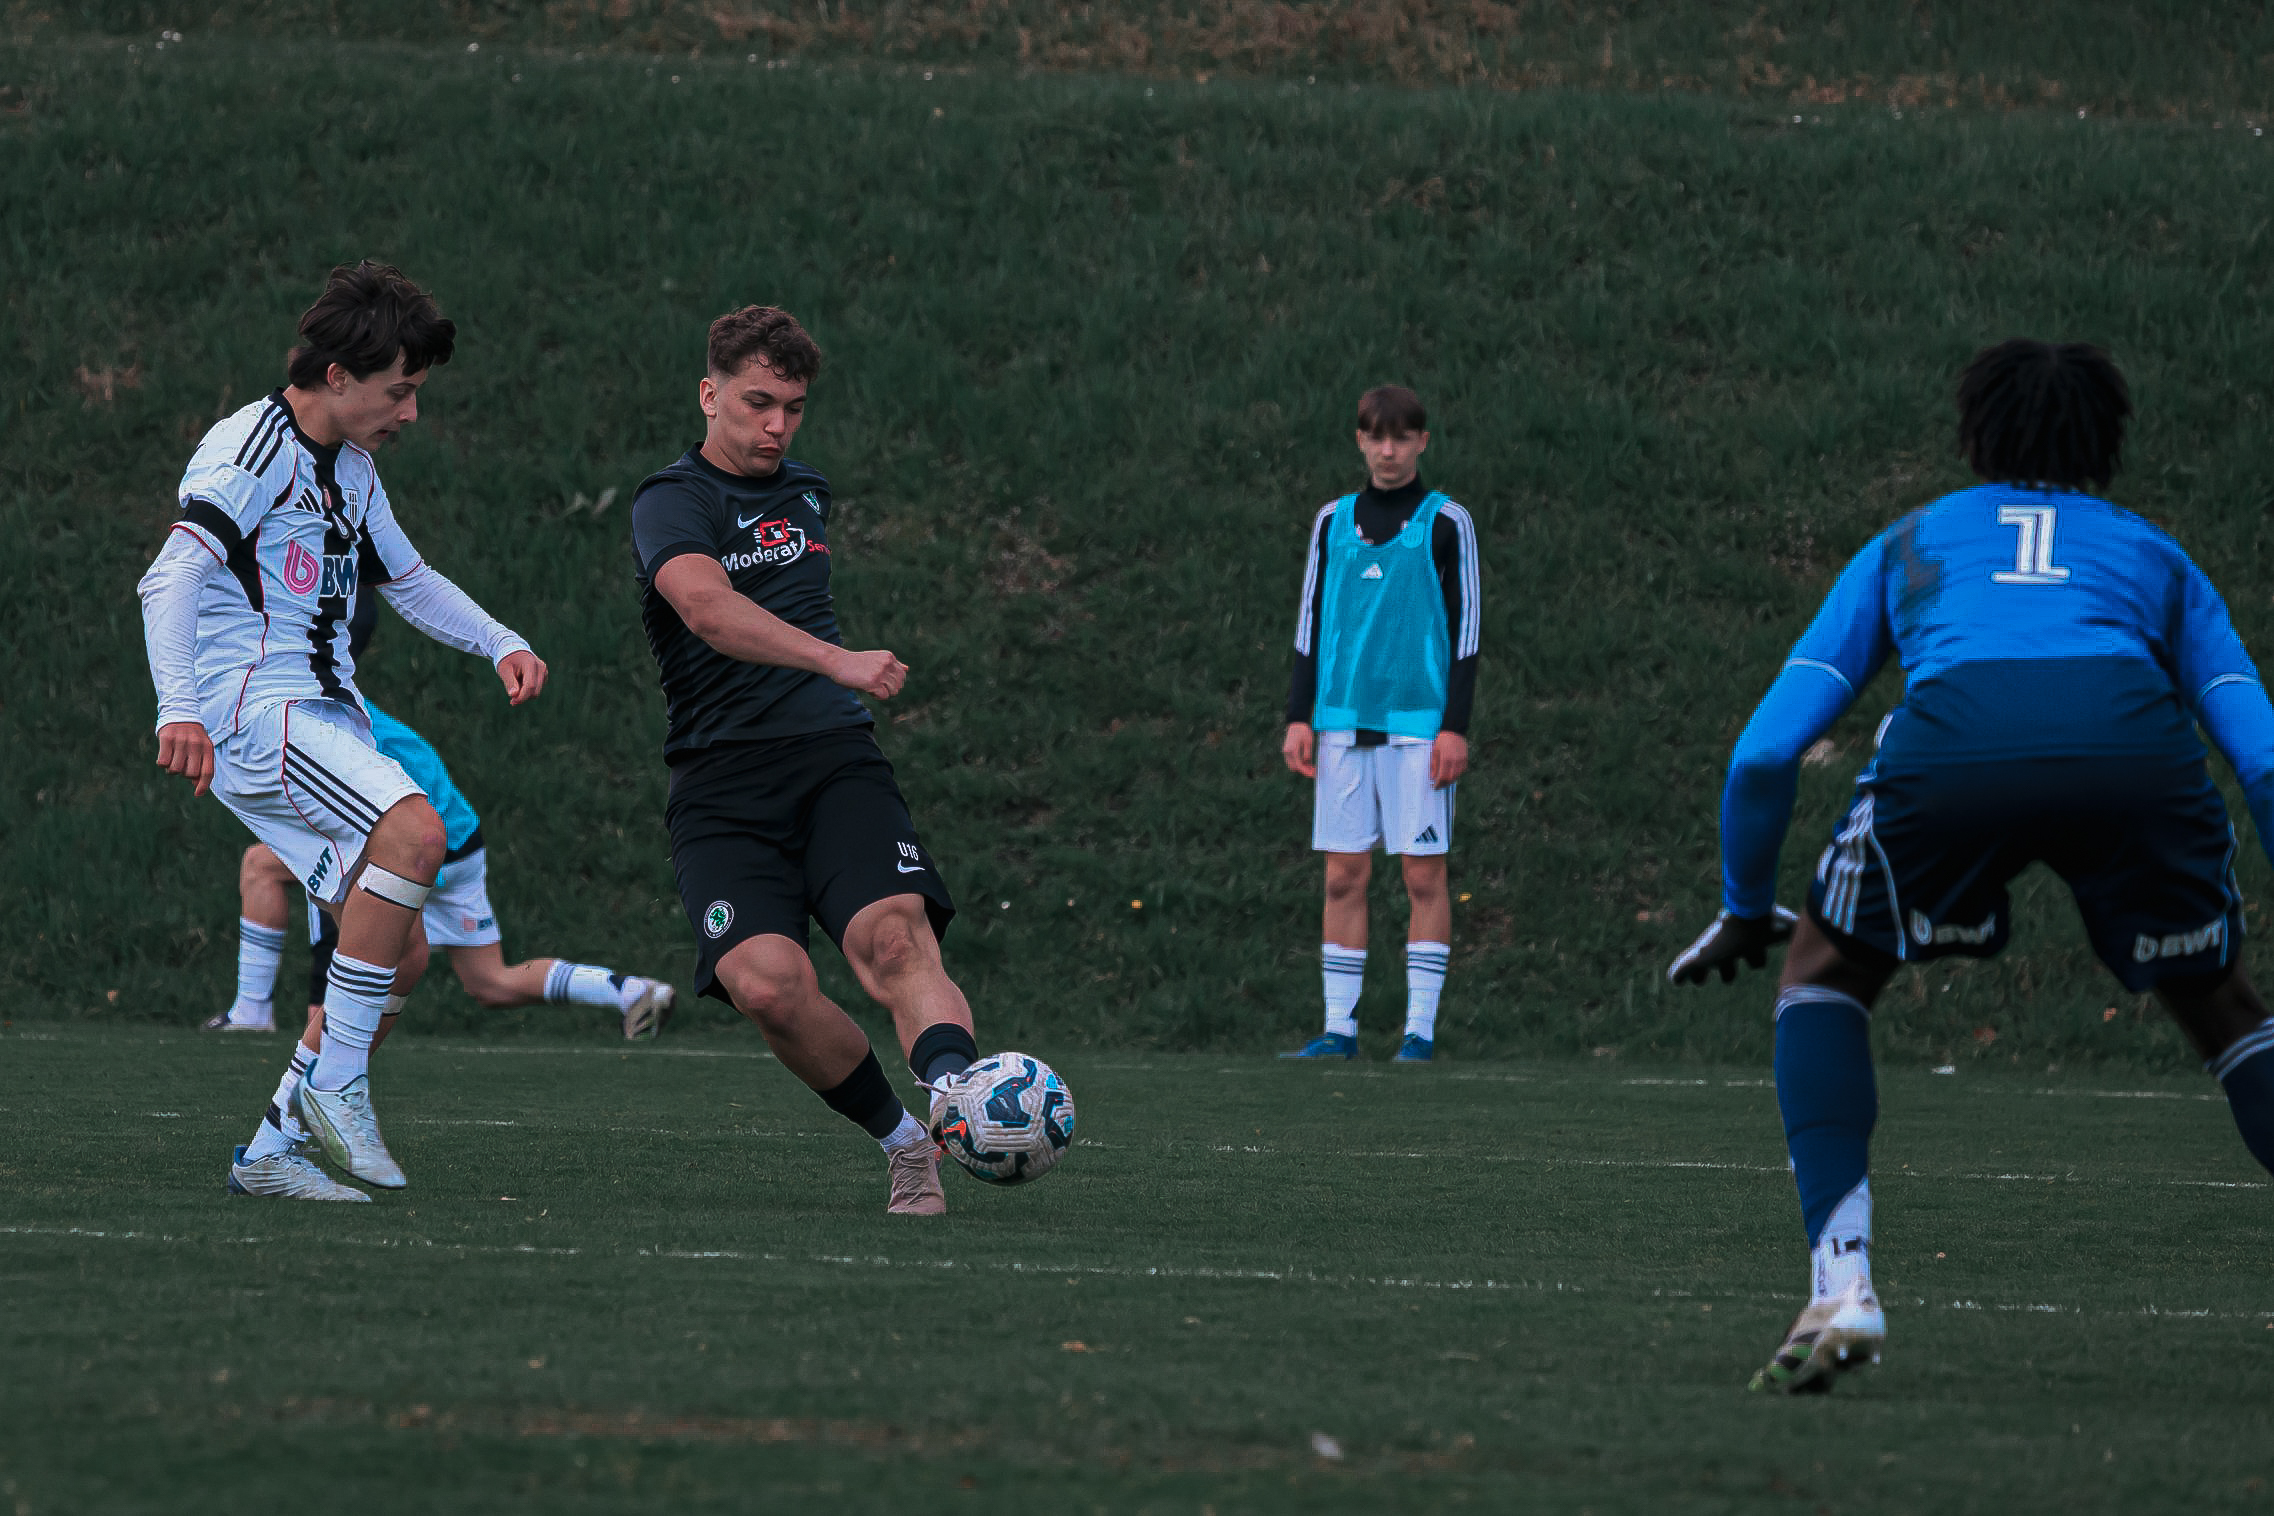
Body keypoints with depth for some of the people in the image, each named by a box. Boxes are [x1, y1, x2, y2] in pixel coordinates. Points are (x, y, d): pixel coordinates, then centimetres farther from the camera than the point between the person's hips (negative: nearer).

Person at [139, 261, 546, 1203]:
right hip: (253, 712, -9)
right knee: (414, 832, -29)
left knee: (395, 948, 0)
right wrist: (179, 707, -34)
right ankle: (336, 1083, -24)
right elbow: (172, 578, -20)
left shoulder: (351, 470, 20)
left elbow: (408, 579, 35)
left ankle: (273, 1150, 5)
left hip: (322, 720, 9)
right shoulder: (251, 448, -9)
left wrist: (500, 643, 17)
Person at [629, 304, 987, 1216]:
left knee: (893, 936, -25)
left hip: (833, 758, 4)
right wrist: (836, 660, -36)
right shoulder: (670, 504, -3)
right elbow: (707, 606, -25)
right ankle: (903, 1143, -6)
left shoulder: (807, 494, 19)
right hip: (720, 788, -4)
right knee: (768, 981, -25)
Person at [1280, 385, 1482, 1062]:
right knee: (1344, 876, 1)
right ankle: (1339, 1026, 4)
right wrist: (1299, 716, 8)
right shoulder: (1333, 521, 13)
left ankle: (1420, 1027, -2)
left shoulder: (1447, 523, 3)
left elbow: (1465, 629, 1)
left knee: (1424, 874, -5)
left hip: (1419, 721, -3)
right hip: (1343, 721, 3)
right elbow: (1310, 623, 16)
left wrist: (1455, 726, -7)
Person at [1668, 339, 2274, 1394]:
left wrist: (1744, 912, 45)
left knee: (1823, 977, 25)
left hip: (1954, 737, -1)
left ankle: (1841, 1284, 6)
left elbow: (1764, 754, 30)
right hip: (2137, 742, 1)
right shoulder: (2155, 558, 38)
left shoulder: (1907, 545, 37)